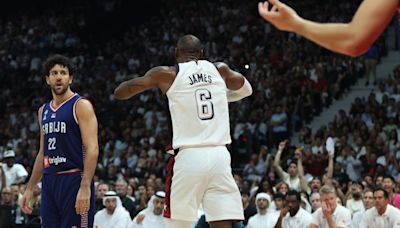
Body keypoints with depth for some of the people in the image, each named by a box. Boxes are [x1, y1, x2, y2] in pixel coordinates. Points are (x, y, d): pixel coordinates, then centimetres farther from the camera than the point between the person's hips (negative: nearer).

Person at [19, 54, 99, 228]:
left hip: (74, 180, -7)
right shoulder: (44, 111, 17)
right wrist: (30, 189, 20)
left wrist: (85, 187, -23)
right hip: (49, 181, 7)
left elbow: (92, 149, -13)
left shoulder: (81, 106, -5)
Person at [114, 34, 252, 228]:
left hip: (189, 156, -2)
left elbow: (119, 93, 9)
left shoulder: (166, 74, 3)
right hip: (220, 155, 2)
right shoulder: (220, 69, 13)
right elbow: (246, 90, 34)